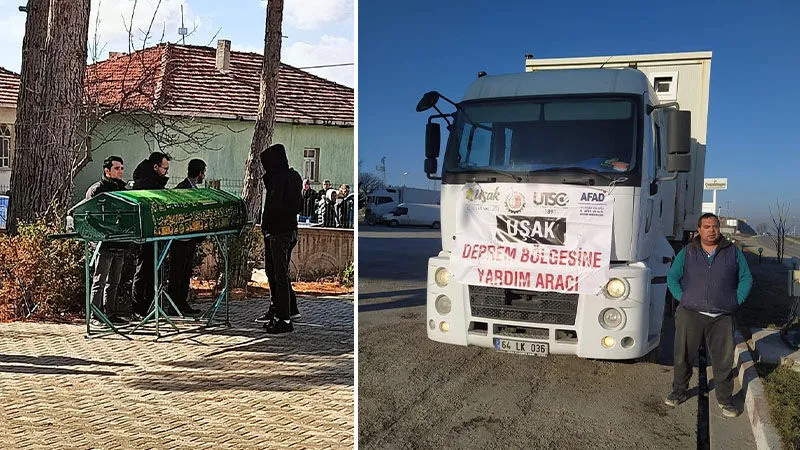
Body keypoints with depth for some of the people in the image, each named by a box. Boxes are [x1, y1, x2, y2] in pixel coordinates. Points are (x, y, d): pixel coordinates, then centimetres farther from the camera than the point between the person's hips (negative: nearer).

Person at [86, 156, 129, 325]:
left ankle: (110, 313, 18)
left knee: (114, 281, 11)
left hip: (120, 243, 7)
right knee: (100, 281, -3)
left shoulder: (122, 189, 18)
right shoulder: (97, 189, -4)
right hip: (104, 243, -7)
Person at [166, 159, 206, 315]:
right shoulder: (181, 188, -14)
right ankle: (173, 305, 4)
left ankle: (183, 303, 19)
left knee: (186, 273, 12)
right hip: (180, 238, -9)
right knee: (177, 273, -3)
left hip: (191, 238, 9)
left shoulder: (194, 189, 15)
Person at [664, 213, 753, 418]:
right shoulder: (687, 253, 6)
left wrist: (736, 301, 3)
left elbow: (746, 278, 13)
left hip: (722, 318, 1)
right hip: (690, 315, 0)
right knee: (683, 356, 5)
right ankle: (679, 392, 22)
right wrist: (683, 299, 1)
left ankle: (725, 399, 21)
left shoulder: (733, 252, 8)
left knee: (723, 360, 4)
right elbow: (672, 279, 11)